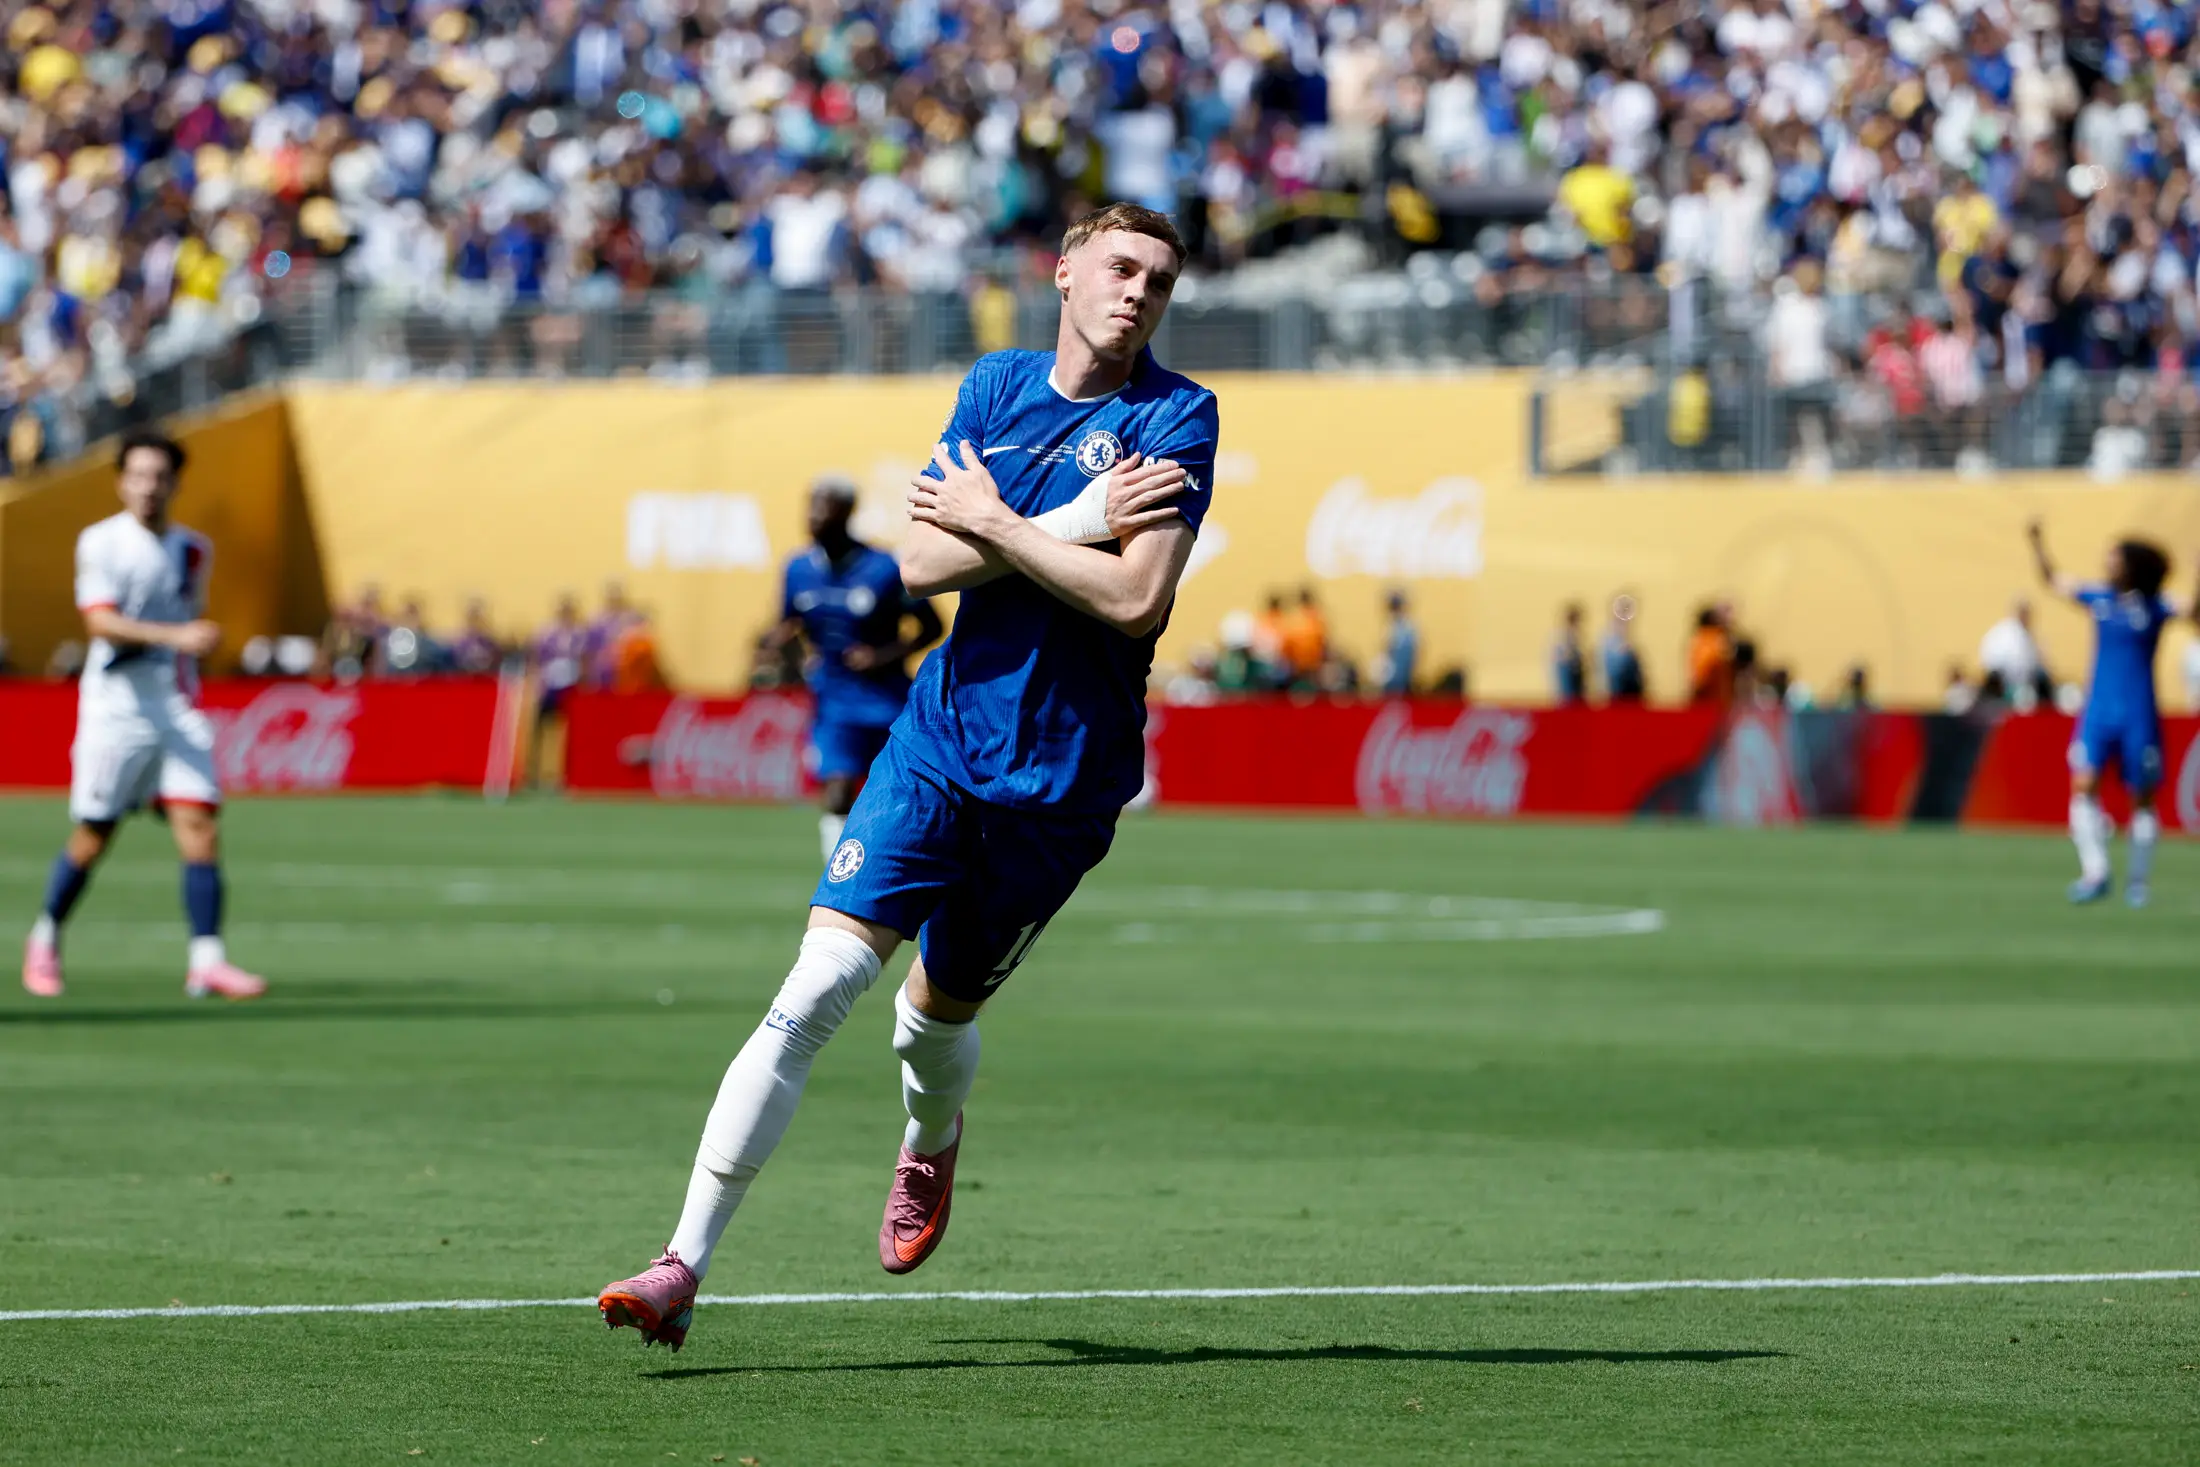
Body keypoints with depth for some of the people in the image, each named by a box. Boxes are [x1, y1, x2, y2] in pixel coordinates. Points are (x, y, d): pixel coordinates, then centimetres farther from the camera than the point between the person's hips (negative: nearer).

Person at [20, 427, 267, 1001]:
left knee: (199, 825, -10)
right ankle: (45, 939, 27)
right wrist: (174, 635, -31)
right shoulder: (100, 541, -6)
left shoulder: (193, 550, 11)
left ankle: (206, 960, -12)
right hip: (115, 710, -4)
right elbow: (100, 621, -20)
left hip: (178, 711, 4)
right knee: (93, 837, 4)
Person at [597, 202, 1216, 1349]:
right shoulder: (996, 386, 6)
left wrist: (995, 522, -12)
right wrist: (1075, 522, -15)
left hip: (1063, 780, -2)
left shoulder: (1178, 417, -7)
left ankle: (930, 1146, 50)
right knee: (817, 986, -13)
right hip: (940, 738, 2)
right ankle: (686, 1264, -14)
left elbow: (1136, 600, -19)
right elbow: (920, 563, -4)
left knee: (938, 1011, 11)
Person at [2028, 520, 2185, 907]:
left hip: (2139, 716, -3)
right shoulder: (2098, 598, 5)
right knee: (2083, 787, -13)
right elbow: (2051, 580, 19)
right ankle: (2095, 873, -13)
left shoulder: (2154, 607, -5)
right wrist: (2037, 542, 12)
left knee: (2142, 799, 5)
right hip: (2098, 713, 3)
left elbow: (2192, 609, -21)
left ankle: (2138, 881, 18)